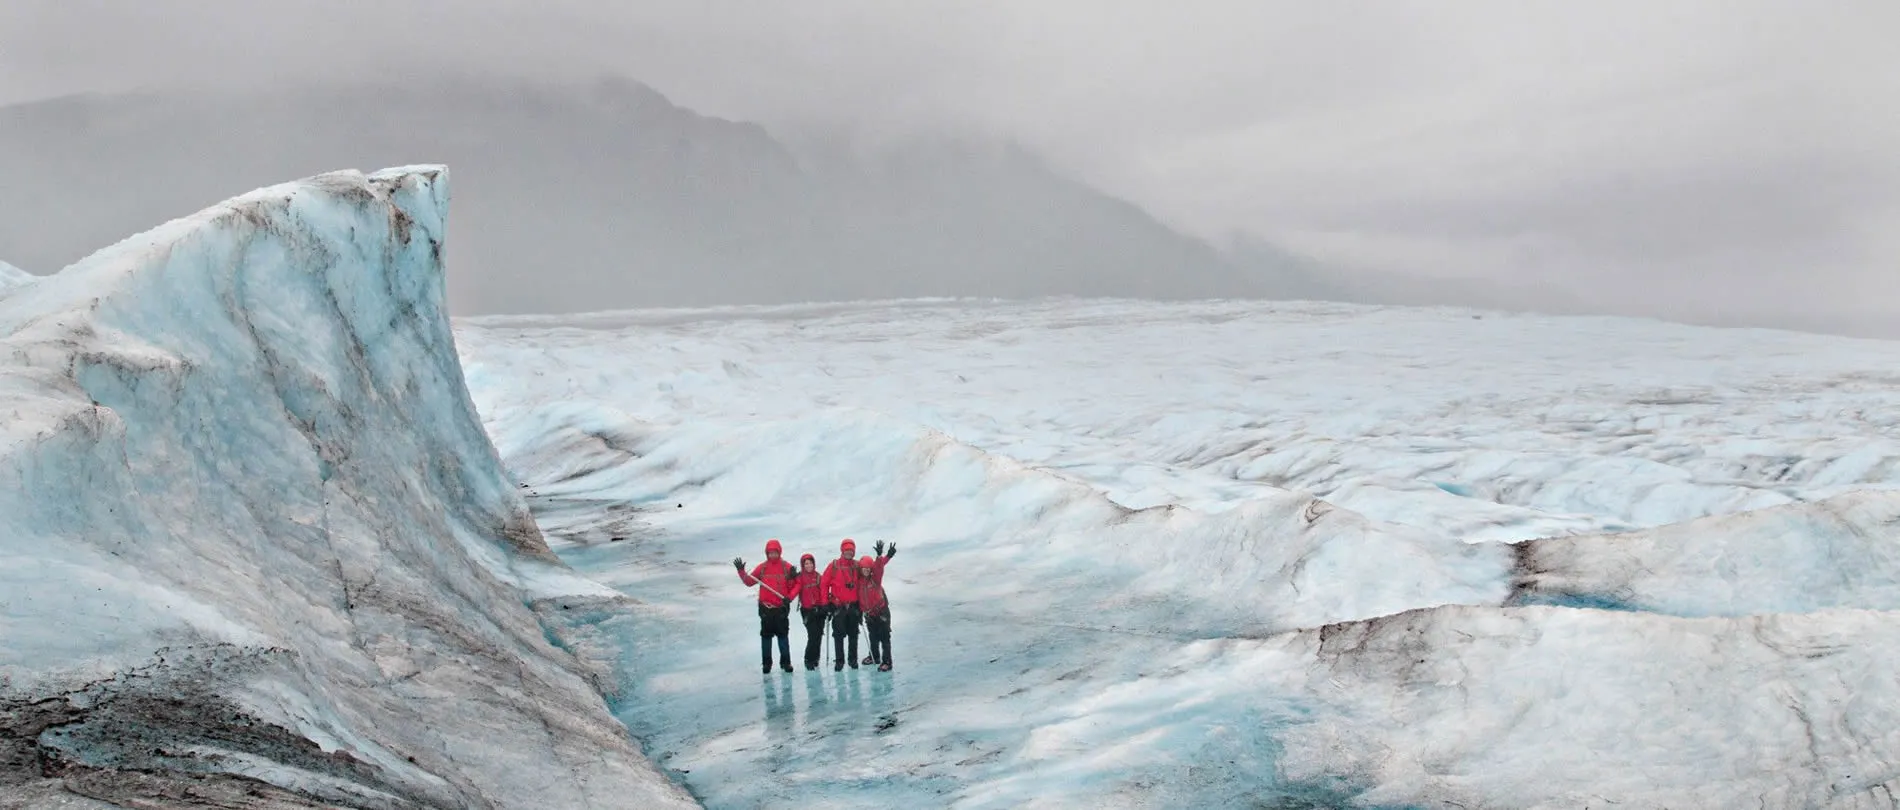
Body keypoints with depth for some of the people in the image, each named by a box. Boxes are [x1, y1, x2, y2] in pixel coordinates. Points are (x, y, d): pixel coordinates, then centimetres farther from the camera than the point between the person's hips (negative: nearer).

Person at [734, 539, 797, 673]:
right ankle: (767, 662, 12)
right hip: (766, 608, 1)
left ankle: (785, 661, 8)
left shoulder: (786, 567, 0)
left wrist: (792, 578, -20)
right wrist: (741, 572, -4)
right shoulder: (762, 568, 5)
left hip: (781, 607, -1)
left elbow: (793, 587, 0)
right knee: (766, 635, 5)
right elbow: (749, 582, 7)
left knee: (783, 634, 1)